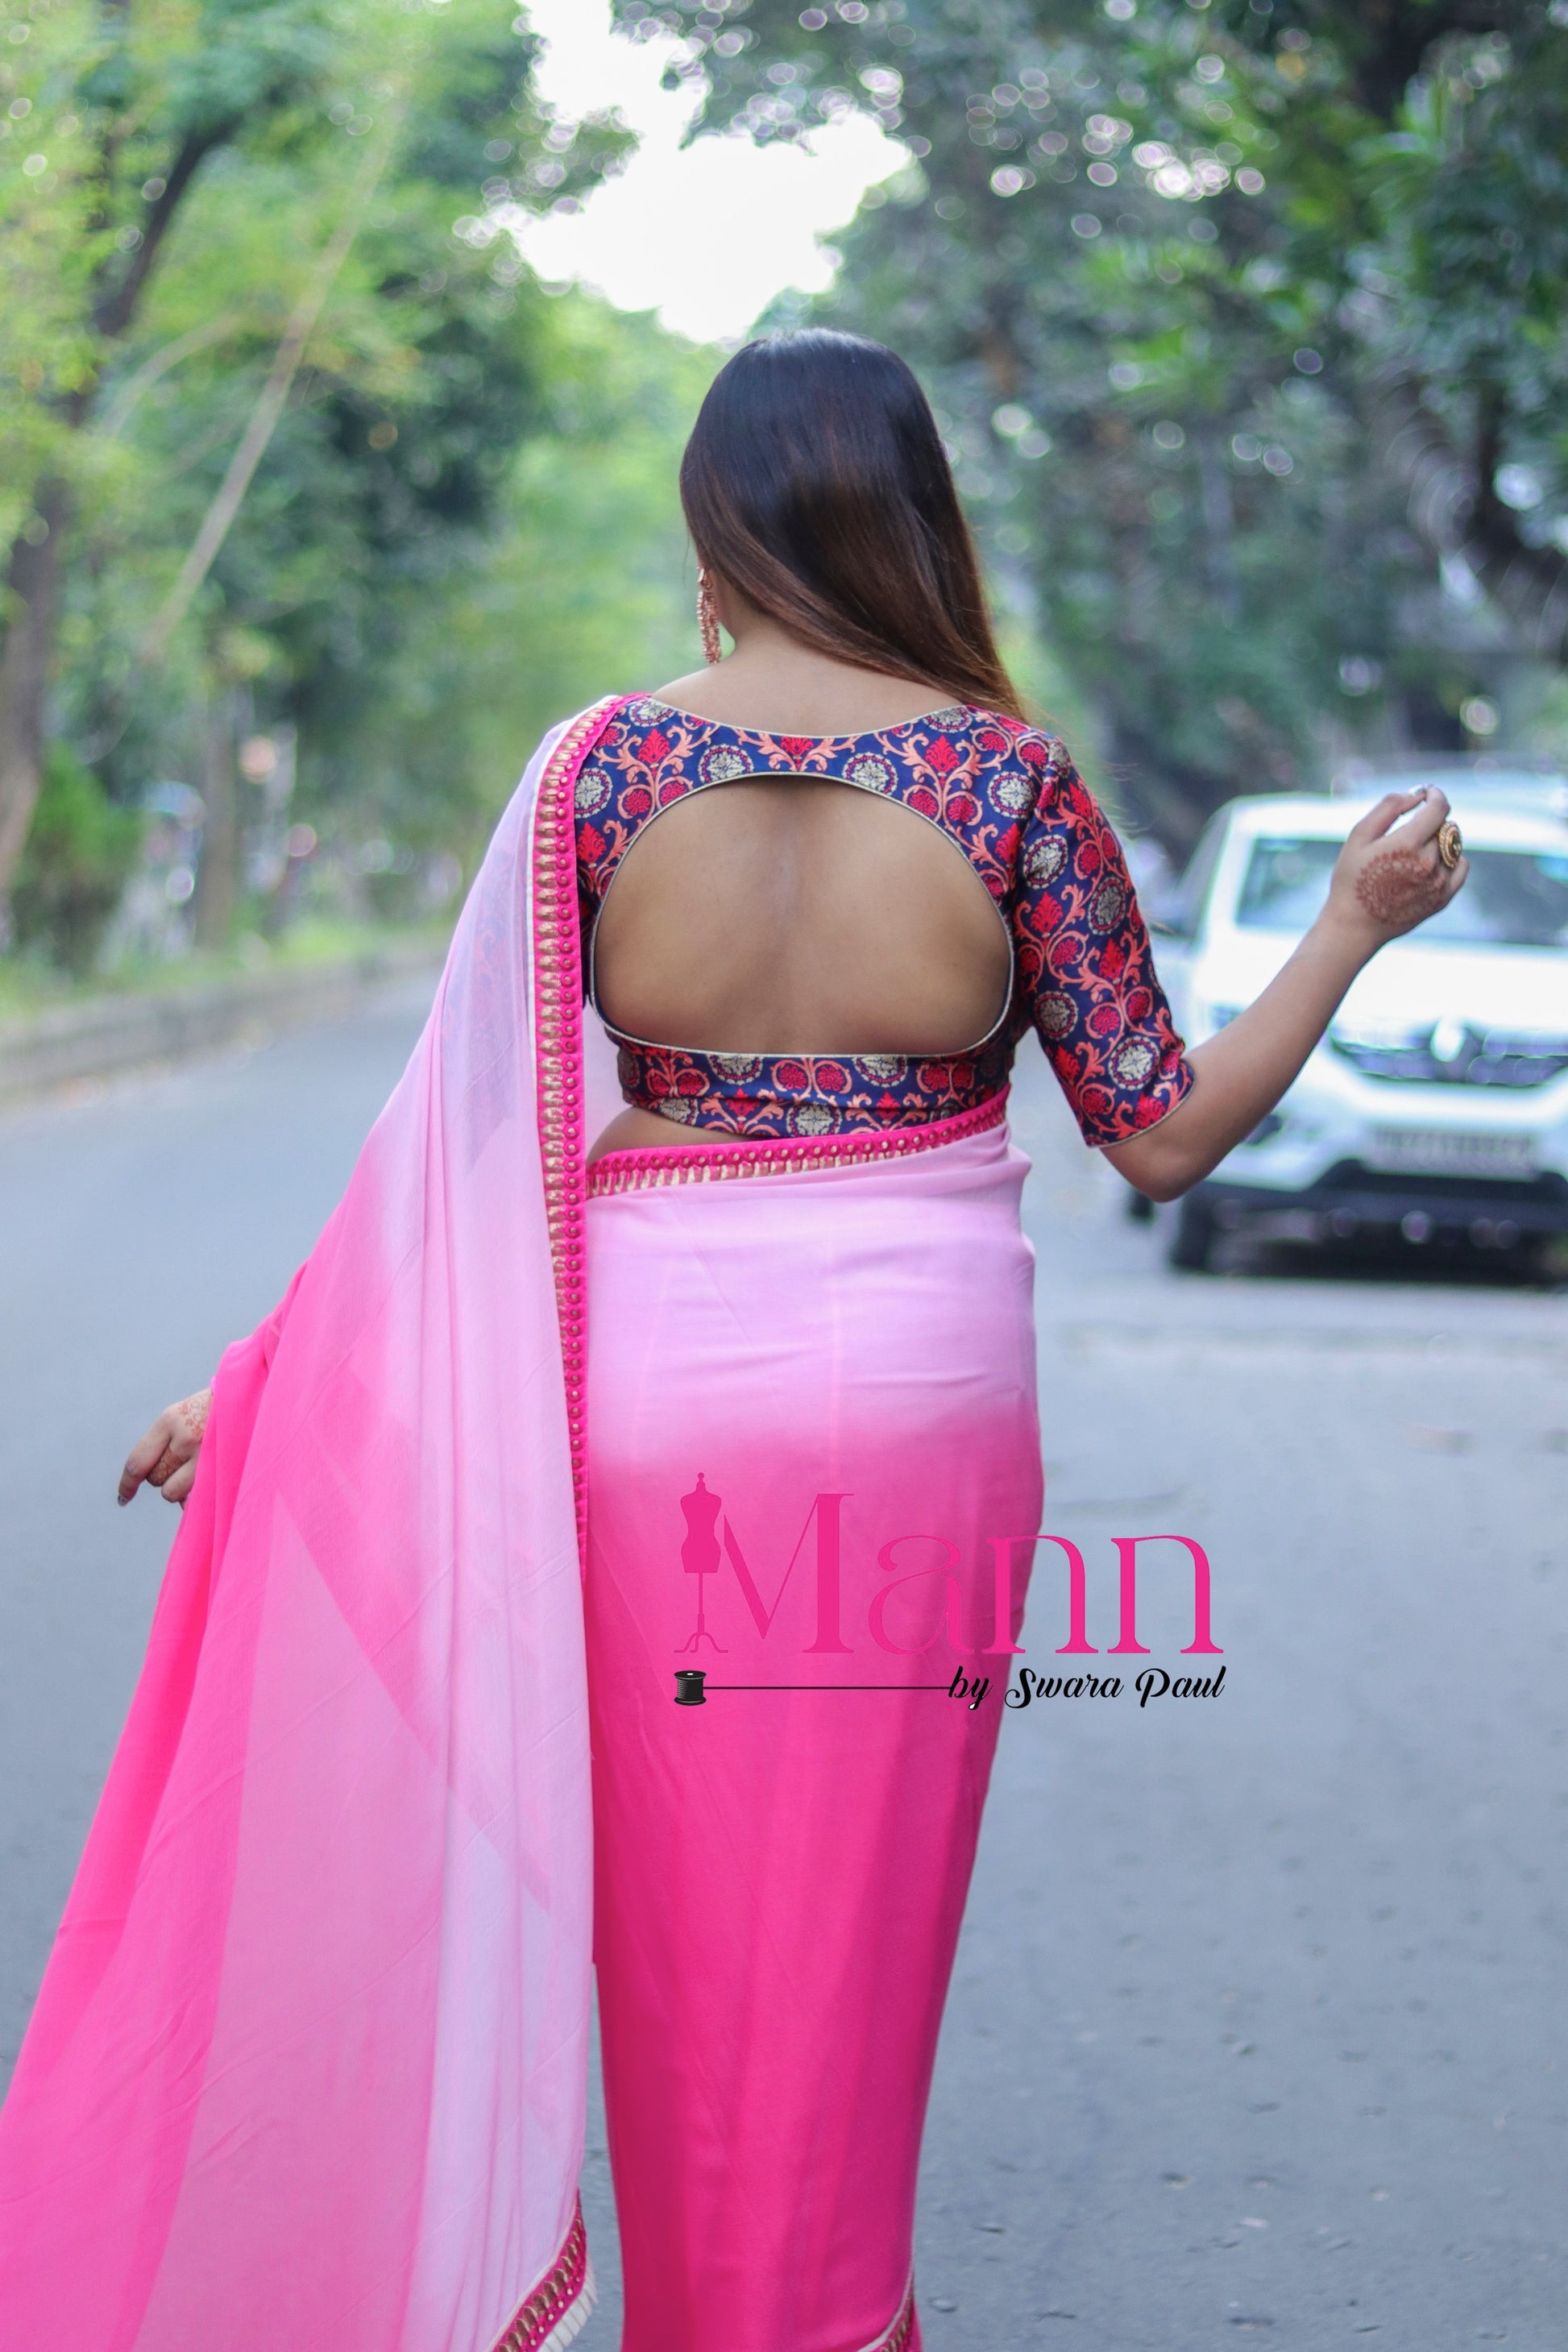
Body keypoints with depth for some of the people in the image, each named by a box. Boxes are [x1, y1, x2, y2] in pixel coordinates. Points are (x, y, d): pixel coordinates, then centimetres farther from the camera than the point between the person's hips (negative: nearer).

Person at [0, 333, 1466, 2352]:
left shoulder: (601, 769, -4)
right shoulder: (1009, 781, -6)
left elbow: (474, 1128, -4)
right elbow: (1162, 1135, -2)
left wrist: (261, 1383, 4)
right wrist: (1355, 925, 10)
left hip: (650, 1403, 1)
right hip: (918, 1402, 0)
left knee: (683, 1926, 13)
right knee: (860, 1928, 13)